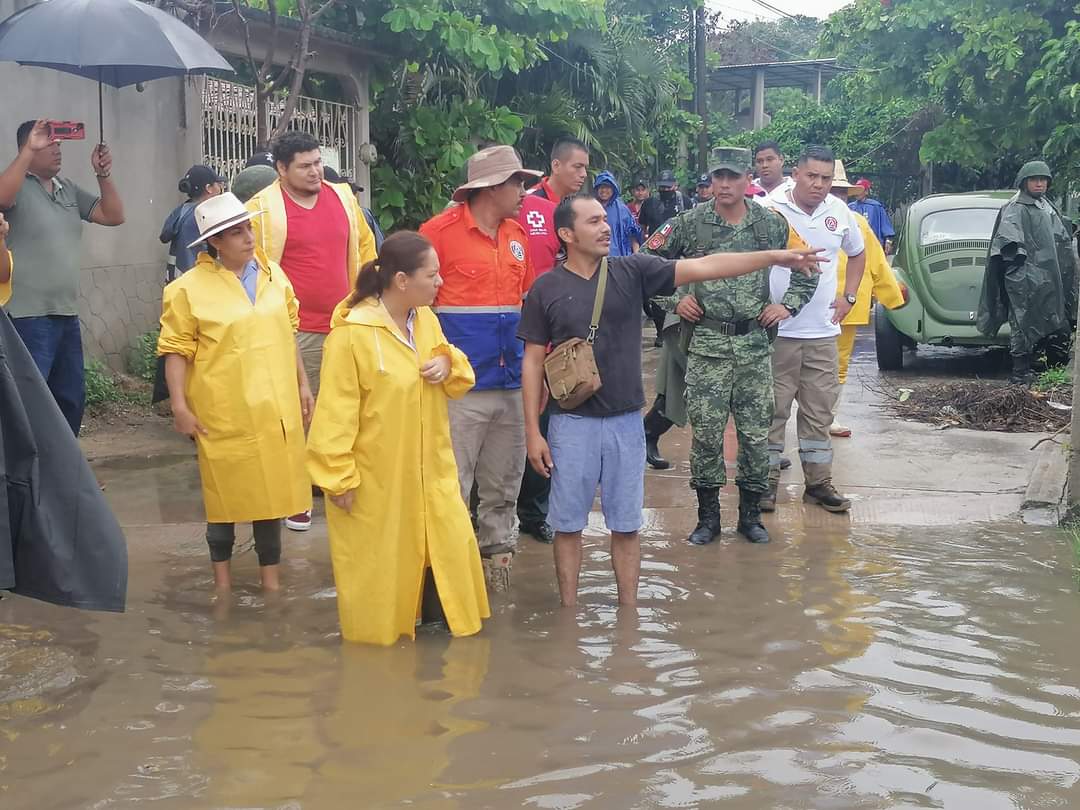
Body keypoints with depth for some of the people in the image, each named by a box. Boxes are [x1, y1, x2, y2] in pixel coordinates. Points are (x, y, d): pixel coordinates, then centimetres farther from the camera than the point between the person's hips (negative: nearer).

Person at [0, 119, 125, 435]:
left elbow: (113, 216, 11)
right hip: (29, 316, -8)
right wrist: (28, 151, -28)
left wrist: (103, 174, -1)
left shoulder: (69, 189, 14)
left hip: (67, 314, 8)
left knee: (72, 397, 15)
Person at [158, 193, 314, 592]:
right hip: (224, 410, -4)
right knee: (226, 491, 7)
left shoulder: (273, 275, 5)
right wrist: (180, 406, -13)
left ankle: (270, 572, 23)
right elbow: (177, 351, -8)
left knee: (272, 487, 10)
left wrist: (302, 385, 14)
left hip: (274, 406, 4)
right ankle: (222, 573, 23)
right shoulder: (190, 288, -9)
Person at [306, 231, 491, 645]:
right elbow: (336, 413, -18)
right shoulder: (351, 334, -21)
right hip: (375, 479, -6)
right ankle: (377, 631, 27)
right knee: (379, 564, 7)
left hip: (430, 470, 7)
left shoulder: (426, 319, 2)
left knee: (452, 546, 9)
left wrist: (448, 366, -9)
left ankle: (448, 619, 28)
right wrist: (338, 478, -17)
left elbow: (458, 384, 15)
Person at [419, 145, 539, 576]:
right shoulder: (440, 231, -7)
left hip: (512, 382, 6)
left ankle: (498, 550, 27)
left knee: (504, 481, 15)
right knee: (452, 483, -3)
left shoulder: (517, 234, 12)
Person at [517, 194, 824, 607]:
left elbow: (701, 267, -7)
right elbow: (533, 362, -1)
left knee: (626, 525, 10)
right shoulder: (546, 289, -3)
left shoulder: (632, 271, -1)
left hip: (625, 420, 1)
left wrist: (776, 257, -15)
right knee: (568, 524, 7)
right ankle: (569, 611, 19)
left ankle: (629, 610, 21)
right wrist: (533, 432, -5)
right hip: (572, 422, -1)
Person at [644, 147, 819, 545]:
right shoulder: (689, 223, -1)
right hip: (705, 343, -1)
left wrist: (788, 304, 4)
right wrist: (674, 300, -1)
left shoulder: (772, 224, 4)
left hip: (754, 343, 2)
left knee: (756, 433, 5)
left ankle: (751, 513, 19)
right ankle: (708, 516, 13)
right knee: (706, 431, 1)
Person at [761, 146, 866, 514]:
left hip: (823, 332, 4)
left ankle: (819, 483, 20)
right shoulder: (769, 208, -10)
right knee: (772, 410, 1)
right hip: (776, 331, -4)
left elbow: (858, 253, 23)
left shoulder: (840, 212, 5)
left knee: (819, 411, 11)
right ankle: (767, 481, 11)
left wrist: (849, 296, 14)